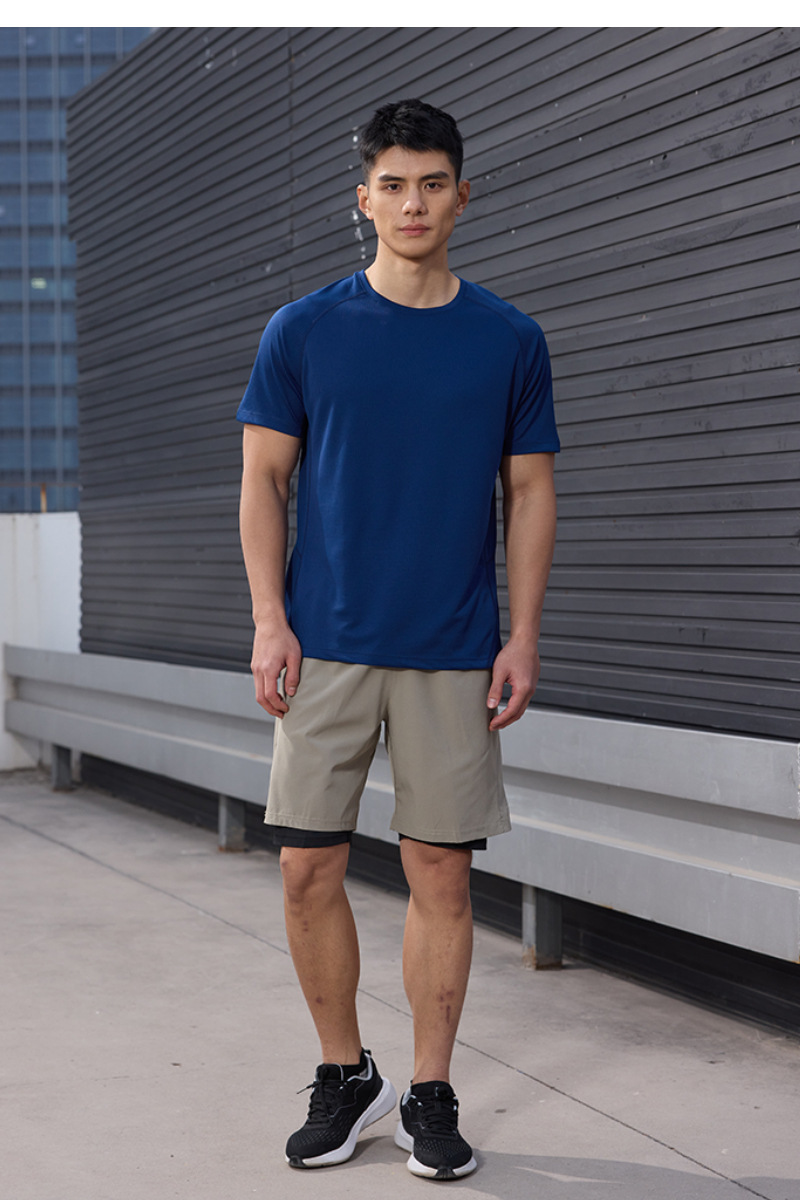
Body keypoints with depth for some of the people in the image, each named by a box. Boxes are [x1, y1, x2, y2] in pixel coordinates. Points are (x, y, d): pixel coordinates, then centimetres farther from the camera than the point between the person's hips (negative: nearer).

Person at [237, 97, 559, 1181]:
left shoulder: (509, 340, 4)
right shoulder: (303, 332, 2)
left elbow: (530, 492, 7)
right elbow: (263, 481, 4)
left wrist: (523, 639, -1)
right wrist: (270, 623, -6)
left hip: (455, 654, 0)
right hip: (327, 646, 0)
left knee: (442, 875, 4)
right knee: (309, 871, 1)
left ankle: (431, 1096, 17)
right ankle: (345, 1074, 20)